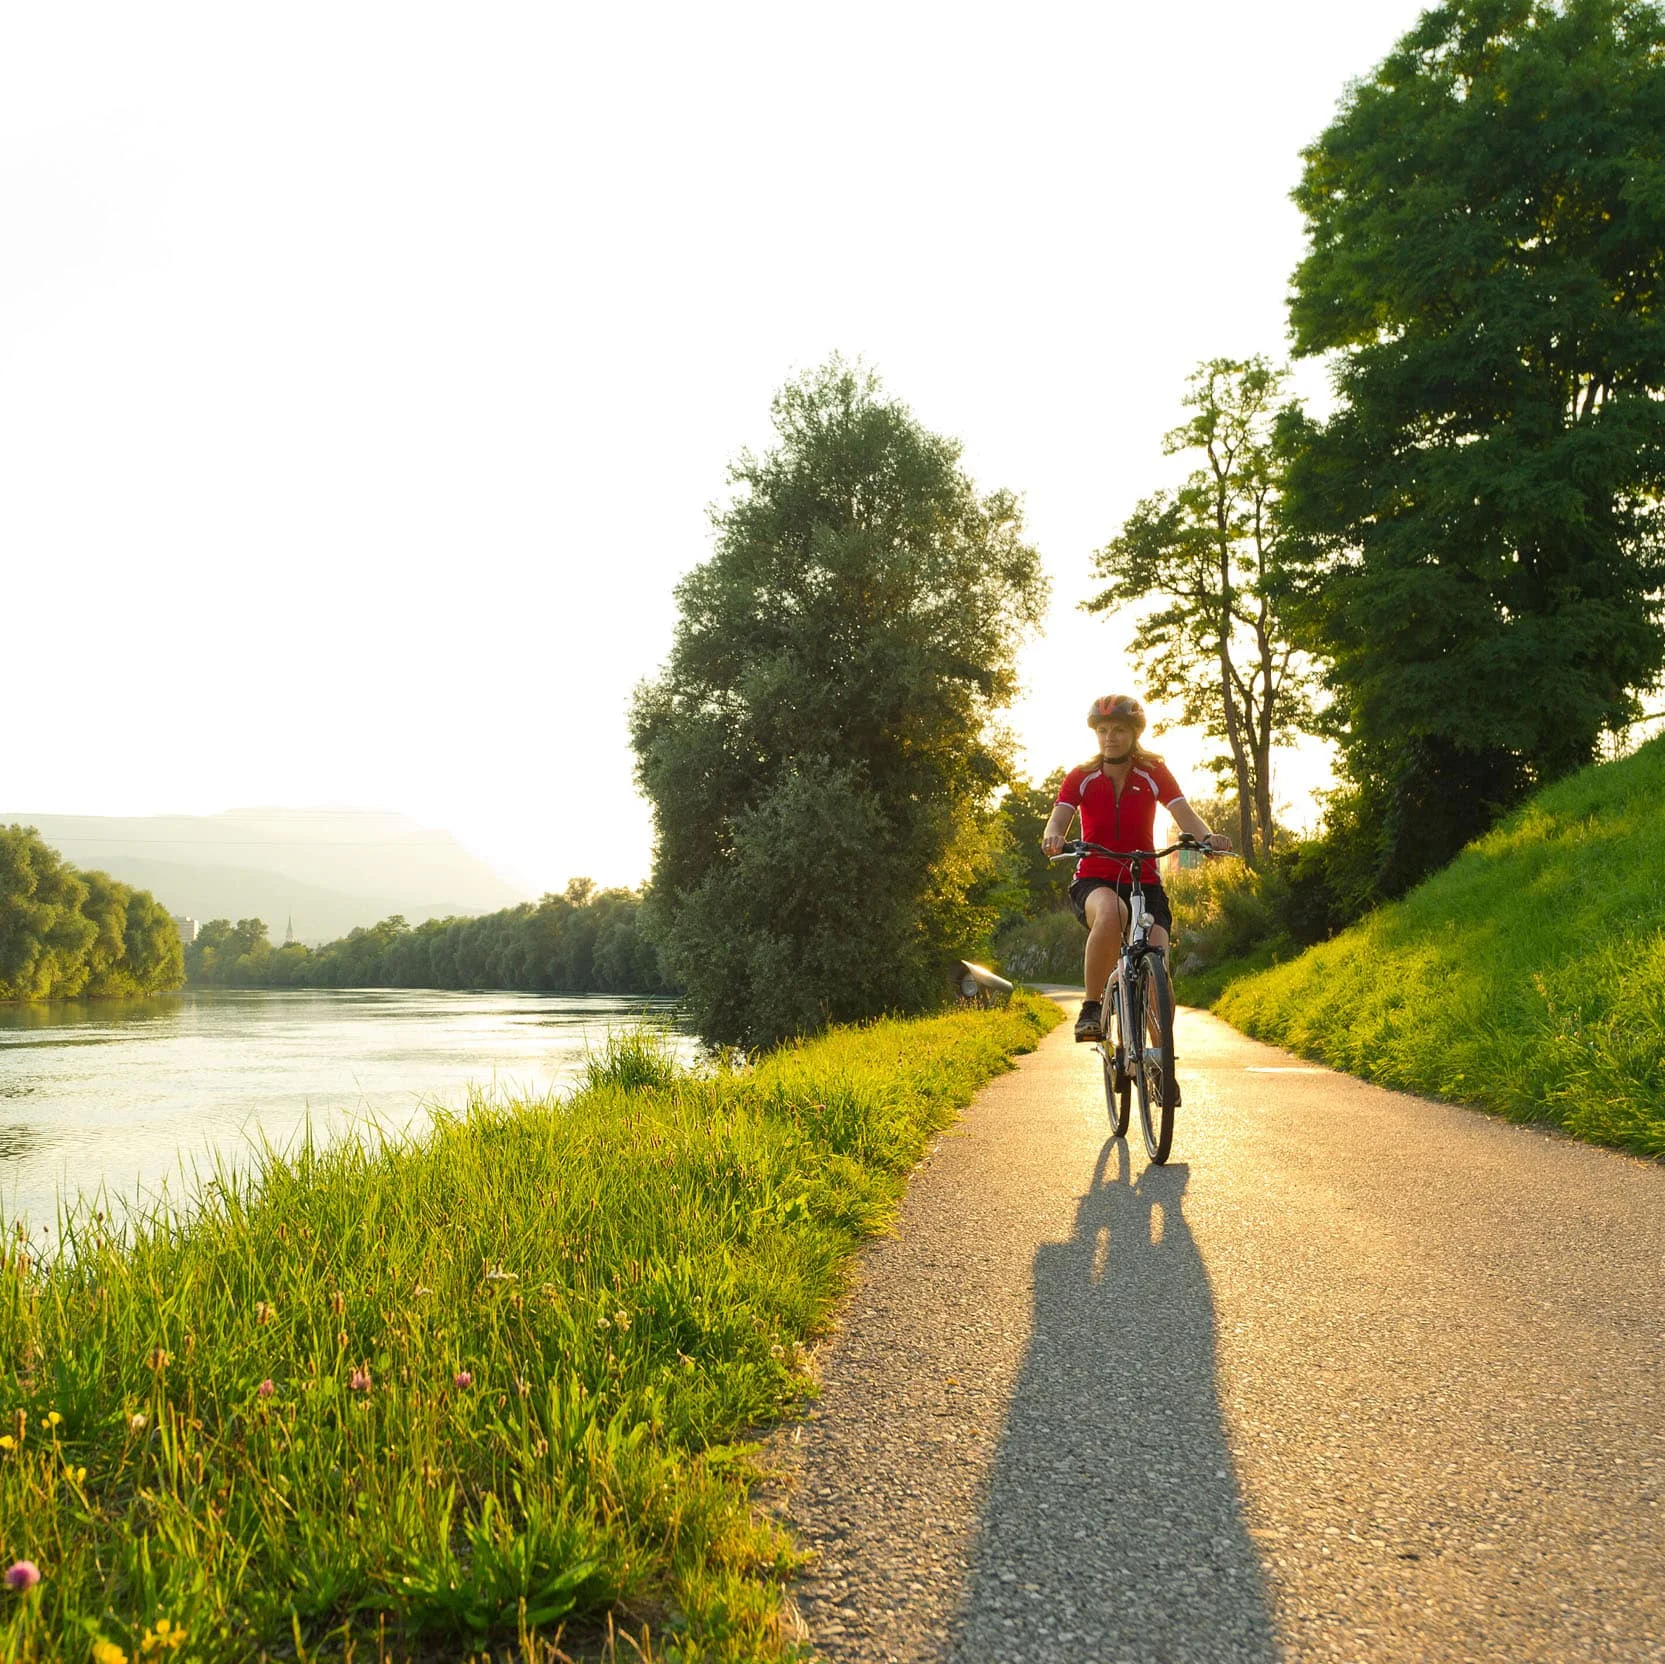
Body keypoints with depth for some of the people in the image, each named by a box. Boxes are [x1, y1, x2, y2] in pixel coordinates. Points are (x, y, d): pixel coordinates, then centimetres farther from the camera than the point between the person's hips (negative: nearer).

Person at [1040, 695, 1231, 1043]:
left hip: (1145, 883, 1)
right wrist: (1052, 837, -40)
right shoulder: (1081, 778, 0)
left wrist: (1207, 838, -35)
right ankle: (1090, 1009, -27)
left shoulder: (1154, 773, 0)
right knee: (1110, 912, -39)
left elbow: (1183, 813, -13)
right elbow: (1059, 817, -15)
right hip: (1094, 882, -1)